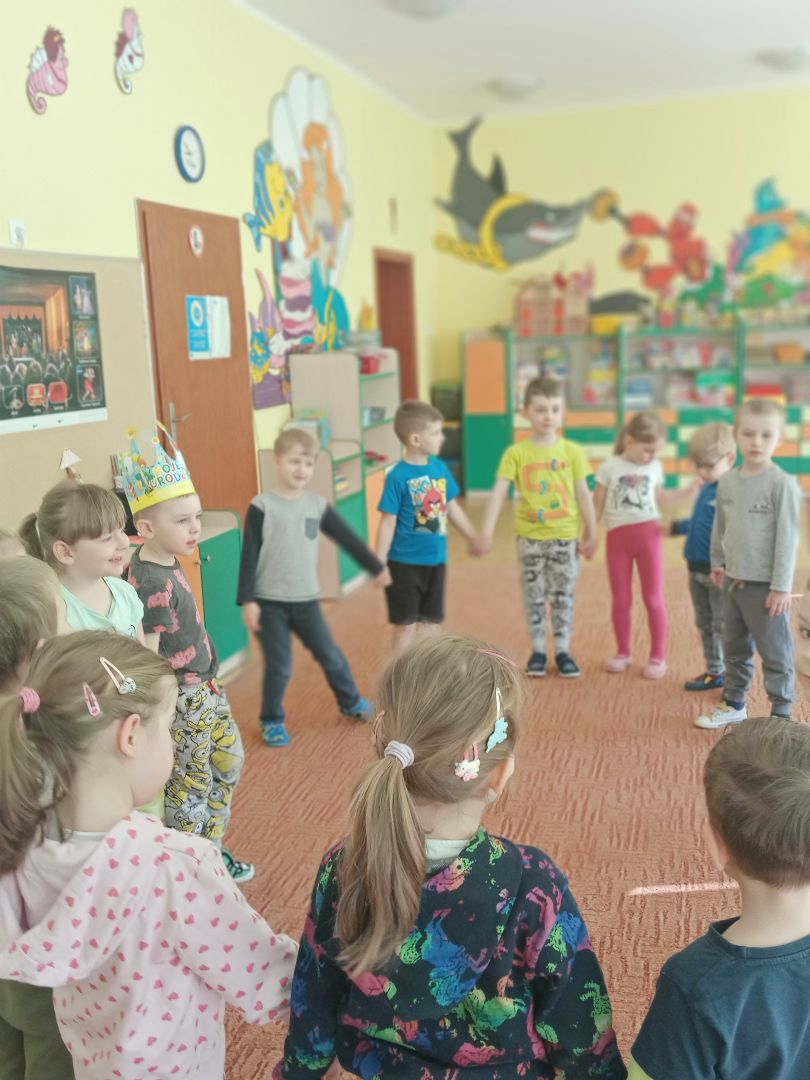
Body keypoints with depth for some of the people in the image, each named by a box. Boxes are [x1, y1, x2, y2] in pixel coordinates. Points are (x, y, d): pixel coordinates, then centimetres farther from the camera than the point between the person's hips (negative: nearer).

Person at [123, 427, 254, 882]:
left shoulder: (167, 561, 0)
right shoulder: (154, 583, -27)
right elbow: (148, 654, -24)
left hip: (207, 686, 9)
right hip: (183, 698, -9)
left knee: (229, 761, 21)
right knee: (191, 784, 7)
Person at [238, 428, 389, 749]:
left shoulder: (317, 505, 2)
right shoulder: (261, 507, -10)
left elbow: (347, 538, 12)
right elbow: (249, 556, -9)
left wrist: (376, 567, 18)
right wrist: (247, 600, -13)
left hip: (306, 600, 4)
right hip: (270, 602, -4)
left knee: (330, 655, 13)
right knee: (279, 666, 0)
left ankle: (351, 702, 36)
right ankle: (271, 721, 21)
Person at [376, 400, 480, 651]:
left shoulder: (440, 468, 1)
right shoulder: (398, 476, -17)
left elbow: (452, 508, 13)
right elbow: (388, 523, -15)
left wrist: (473, 538, 22)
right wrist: (379, 564, -16)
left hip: (436, 560, 6)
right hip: (405, 562, -6)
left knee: (431, 622, 16)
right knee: (405, 625, 5)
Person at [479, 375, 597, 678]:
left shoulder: (572, 452, -1)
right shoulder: (516, 453, -6)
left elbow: (583, 494, 3)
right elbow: (499, 492, -12)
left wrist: (591, 533, 5)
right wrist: (487, 530, -21)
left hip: (565, 536, 1)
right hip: (529, 537, -1)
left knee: (563, 596, 9)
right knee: (534, 597, 10)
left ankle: (562, 650, 22)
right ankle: (537, 651, 23)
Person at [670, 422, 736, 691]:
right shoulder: (706, 489, 9)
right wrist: (676, 527, 36)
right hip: (696, 569, 9)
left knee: (725, 627, 0)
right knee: (704, 625, 17)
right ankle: (715, 672, 31)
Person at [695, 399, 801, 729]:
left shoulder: (782, 483, -14)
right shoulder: (727, 482, 3)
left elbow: (788, 536, -14)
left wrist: (781, 586, -15)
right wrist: (717, 561, 21)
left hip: (765, 585, -6)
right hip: (733, 580, 6)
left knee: (775, 652, 4)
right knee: (734, 648, 18)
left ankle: (782, 714, 16)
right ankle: (734, 704, 33)